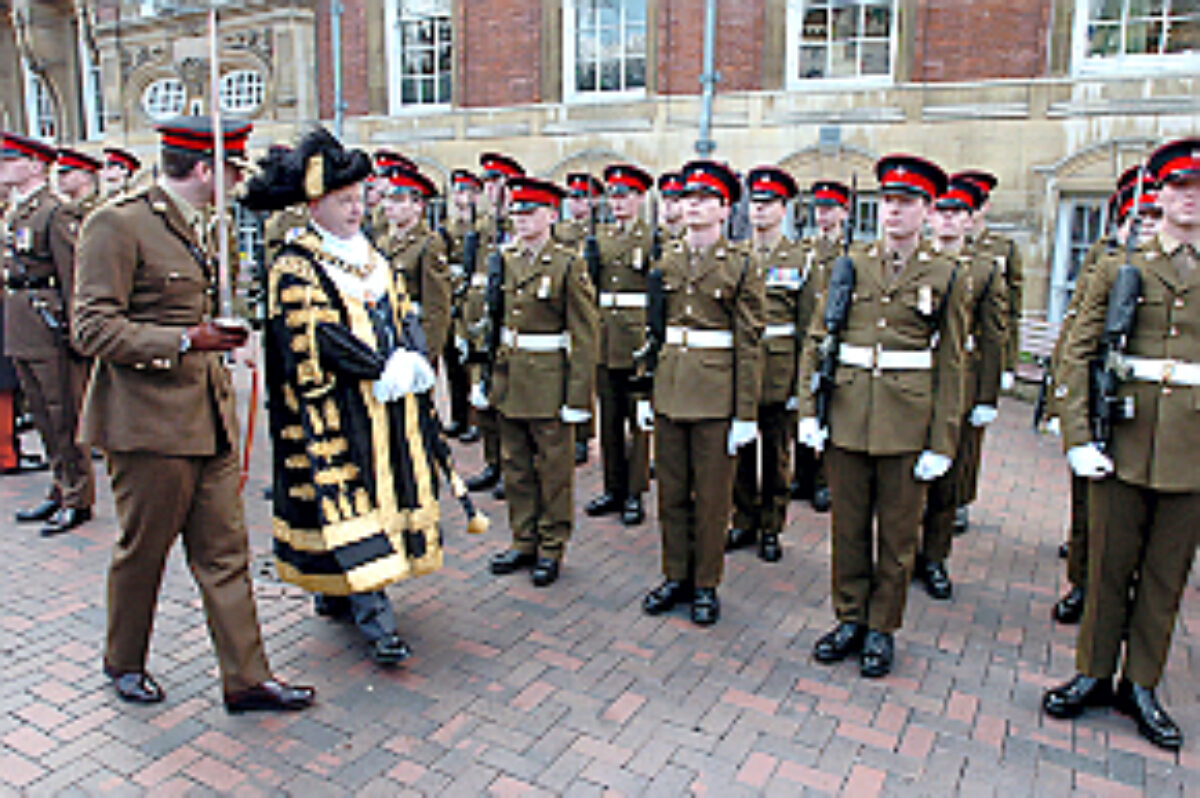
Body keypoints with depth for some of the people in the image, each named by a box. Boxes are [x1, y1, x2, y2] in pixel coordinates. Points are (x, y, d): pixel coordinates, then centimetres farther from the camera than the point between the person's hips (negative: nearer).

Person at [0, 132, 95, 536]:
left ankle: (77, 501, 7)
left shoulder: (55, 213, -12)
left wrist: (74, 330, -18)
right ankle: (61, 490, 25)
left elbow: (74, 276, -16)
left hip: (51, 328, -9)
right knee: (44, 418, 15)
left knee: (65, 418, -2)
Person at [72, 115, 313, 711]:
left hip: (208, 416, 8)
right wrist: (185, 341, -24)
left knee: (225, 551, 8)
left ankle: (245, 678, 17)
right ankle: (124, 663, 34)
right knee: (143, 550, 10)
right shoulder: (118, 223, -12)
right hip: (150, 421, -7)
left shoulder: (192, 223, 14)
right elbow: (92, 328, -17)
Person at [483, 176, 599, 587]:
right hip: (508, 379, 6)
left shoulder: (568, 264, -8)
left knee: (554, 469, 6)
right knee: (516, 467, 13)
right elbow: (493, 322, 14)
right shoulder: (504, 259, 8)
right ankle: (524, 542, 27)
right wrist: (488, 376, 11)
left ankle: (552, 547, 20)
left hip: (549, 382, -5)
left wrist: (578, 395, -14)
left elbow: (584, 337, -10)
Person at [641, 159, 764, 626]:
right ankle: (676, 577, 27)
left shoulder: (741, 266, -3)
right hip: (669, 390, 4)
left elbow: (748, 346, -5)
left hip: (716, 395, -4)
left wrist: (746, 414, -8)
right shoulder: (665, 262, 9)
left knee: (712, 497, 6)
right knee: (671, 494, 12)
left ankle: (706, 585, 21)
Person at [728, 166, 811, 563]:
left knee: (776, 453, 7)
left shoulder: (801, 260, 2)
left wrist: (801, 382, -4)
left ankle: (771, 529, 20)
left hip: (779, 372, -2)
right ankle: (744, 522, 23)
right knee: (739, 450, 7)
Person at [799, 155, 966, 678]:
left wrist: (942, 443, -4)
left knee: (897, 535, 9)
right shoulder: (850, 265, 6)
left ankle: (883, 629, 25)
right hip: (847, 416, 2)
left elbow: (950, 367, 0)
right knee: (849, 528, 12)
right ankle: (850, 618, 28)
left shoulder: (943, 276, 1)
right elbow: (816, 340, 7)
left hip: (908, 425, -1)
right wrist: (809, 411, -1)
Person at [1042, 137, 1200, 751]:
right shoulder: (1118, 270, 3)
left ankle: (1141, 686, 24)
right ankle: (1093, 675, 22)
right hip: (1126, 440, -1)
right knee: (1109, 565, 7)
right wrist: (1079, 436, -9)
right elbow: (1077, 354, -1)